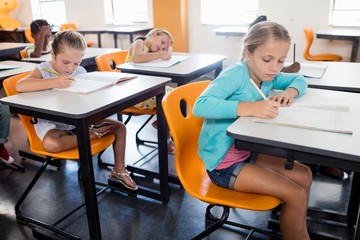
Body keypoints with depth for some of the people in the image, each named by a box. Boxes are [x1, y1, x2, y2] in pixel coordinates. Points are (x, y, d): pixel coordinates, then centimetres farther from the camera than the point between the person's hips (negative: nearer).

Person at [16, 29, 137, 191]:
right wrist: (54, 82, -41)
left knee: (120, 127, -1)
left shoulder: (80, 71, 2)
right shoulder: (43, 71, -12)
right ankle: (92, 135, -20)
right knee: (51, 144, -40)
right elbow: (20, 86, -31)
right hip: (52, 123, -5)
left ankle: (118, 170, 8)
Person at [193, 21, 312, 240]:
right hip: (223, 163, -9)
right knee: (296, 195, -11)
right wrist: (250, 108, -42)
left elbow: (299, 79, 18)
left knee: (304, 175, 13)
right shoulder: (237, 74, -23)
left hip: (244, 154, 9)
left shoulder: (268, 76, 1)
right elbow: (200, 106, -36)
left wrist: (291, 91, -6)